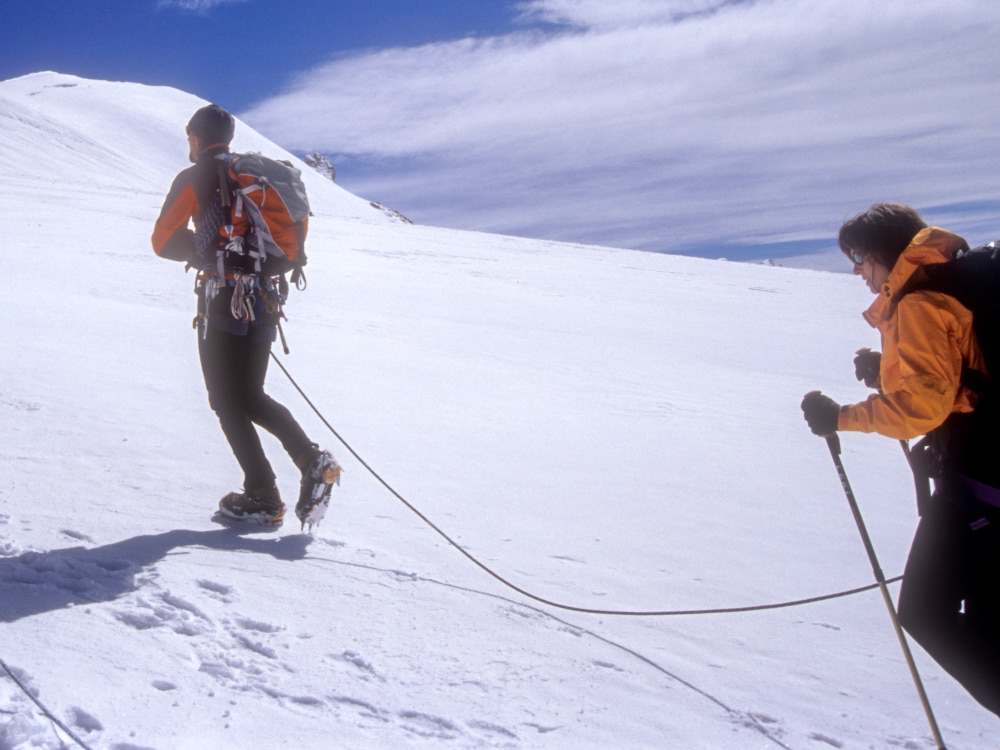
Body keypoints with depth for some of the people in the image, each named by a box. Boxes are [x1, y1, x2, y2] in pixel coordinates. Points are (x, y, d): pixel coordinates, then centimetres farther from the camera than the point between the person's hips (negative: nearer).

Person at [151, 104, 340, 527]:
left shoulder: (195, 178, -1)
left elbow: (164, 241, -3)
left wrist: (202, 250, 13)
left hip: (224, 298, -6)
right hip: (266, 300, 6)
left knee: (228, 402, 2)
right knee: (251, 398, 15)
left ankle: (262, 497, -1)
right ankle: (313, 461, -3)